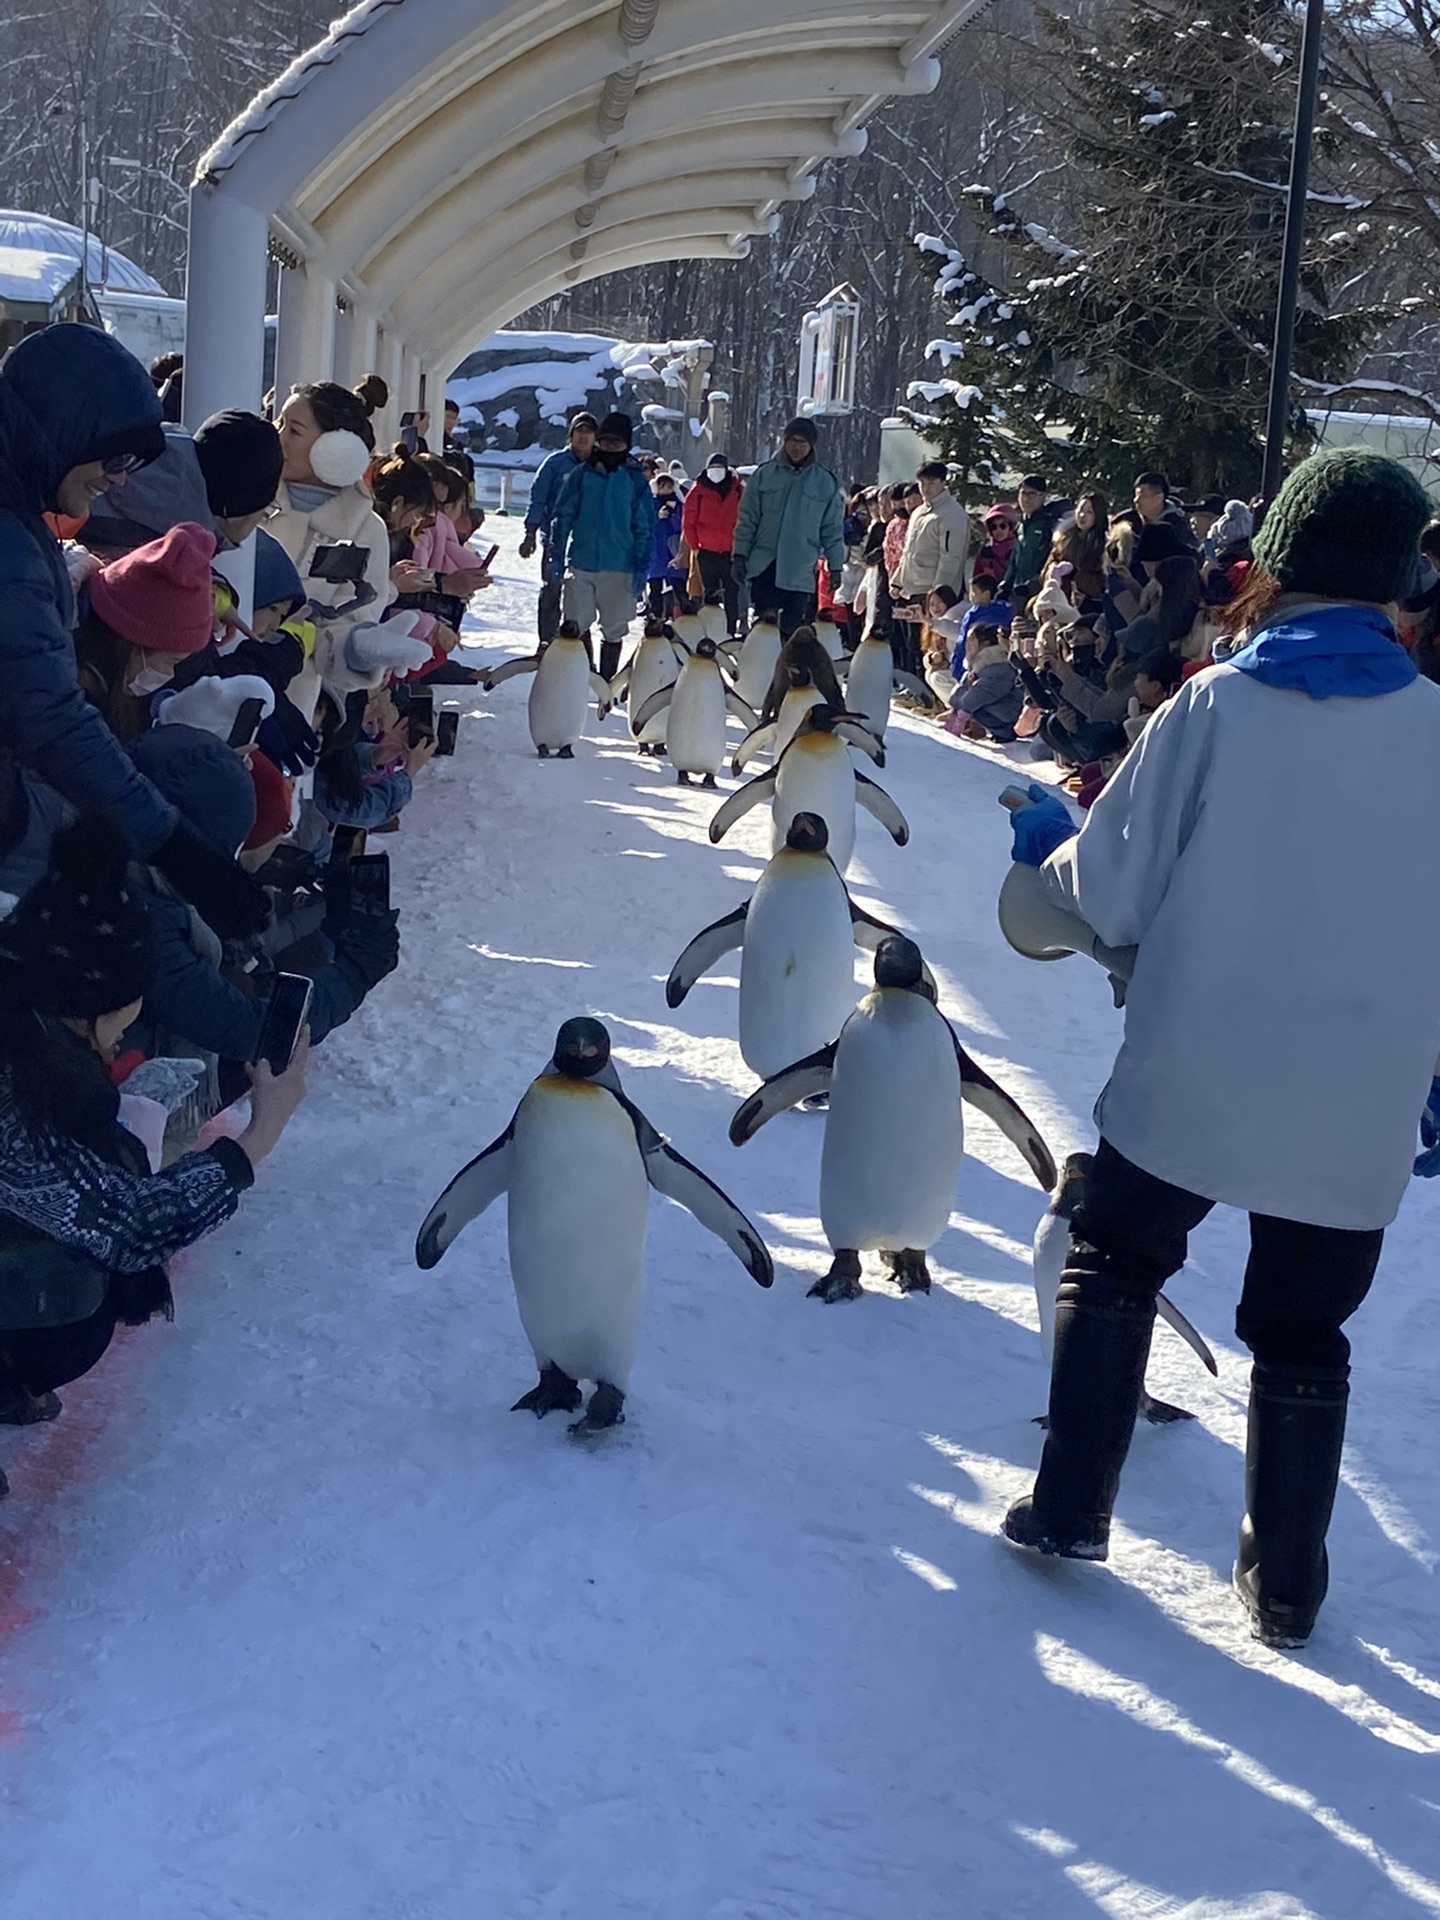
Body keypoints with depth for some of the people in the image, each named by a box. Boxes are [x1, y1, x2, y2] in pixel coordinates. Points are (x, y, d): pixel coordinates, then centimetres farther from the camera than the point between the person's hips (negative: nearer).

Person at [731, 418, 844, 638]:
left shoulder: (826, 482, 5)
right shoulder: (764, 474, 5)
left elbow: (833, 529, 8)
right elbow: (747, 519, 6)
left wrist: (835, 566, 5)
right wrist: (740, 556, 1)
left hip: (801, 572, 0)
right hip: (764, 567, 0)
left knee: (793, 628, 0)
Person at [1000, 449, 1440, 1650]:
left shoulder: (1214, 707, -11)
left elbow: (1110, 896, -7)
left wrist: (1045, 845, 13)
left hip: (1187, 1077, -1)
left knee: (1113, 1267, 22)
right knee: (1302, 1335, 17)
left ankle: (1071, 1512, 21)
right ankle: (1286, 1583, 25)